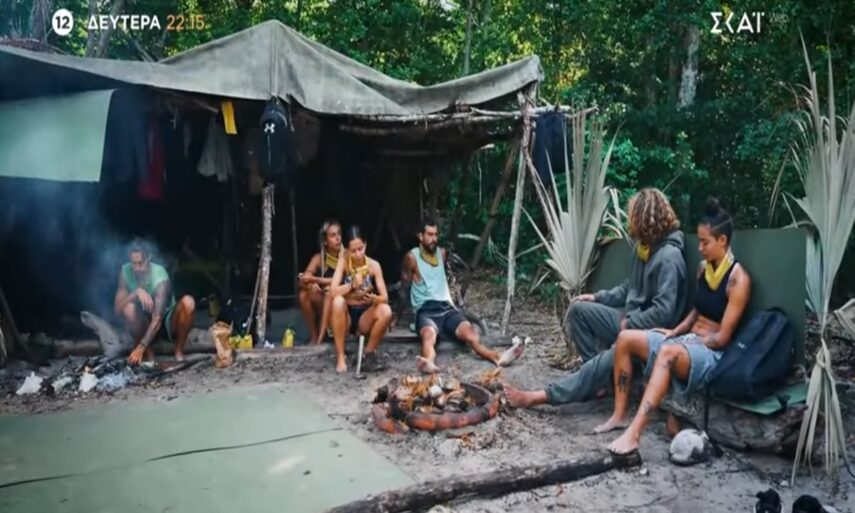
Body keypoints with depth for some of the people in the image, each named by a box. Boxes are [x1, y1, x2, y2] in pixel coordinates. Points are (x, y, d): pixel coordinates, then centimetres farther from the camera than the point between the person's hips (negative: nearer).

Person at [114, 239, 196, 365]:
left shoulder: (160, 277, -28)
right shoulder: (125, 271, -16)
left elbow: (157, 319, -36)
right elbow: (117, 308, -20)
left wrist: (140, 348, -46)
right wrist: (136, 293, -38)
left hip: (167, 322, -2)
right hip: (145, 323, 3)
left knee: (188, 302, -32)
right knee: (128, 308, -29)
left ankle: (179, 352, -14)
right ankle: (148, 354, -12)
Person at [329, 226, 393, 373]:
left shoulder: (374, 265, -9)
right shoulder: (343, 262, -11)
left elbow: (385, 297, -14)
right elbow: (333, 291, -21)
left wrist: (374, 298, -36)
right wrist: (351, 285, -36)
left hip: (365, 316, 1)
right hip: (346, 315, -1)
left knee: (386, 311, -29)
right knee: (338, 301, -33)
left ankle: (369, 353, -5)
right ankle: (340, 357, -21)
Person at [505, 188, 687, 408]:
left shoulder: (668, 257, -23)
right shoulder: (644, 246, 7)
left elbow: (664, 311, -28)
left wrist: (629, 325, -18)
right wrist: (598, 297, 7)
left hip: (650, 333, -10)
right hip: (630, 319, 10)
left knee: (608, 359, -29)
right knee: (579, 309, 1)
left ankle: (543, 396, -28)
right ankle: (598, 376, -1)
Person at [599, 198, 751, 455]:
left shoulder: (738, 279, -13)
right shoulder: (704, 268, 10)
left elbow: (722, 338, -16)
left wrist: (680, 340, -9)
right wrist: (675, 332, 4)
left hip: (712, 354, -8)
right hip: (687, 342, 8)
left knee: (668, 351, -40)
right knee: (625, 338, -12)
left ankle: (633, 434, -47)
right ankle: (619, 415, -9)